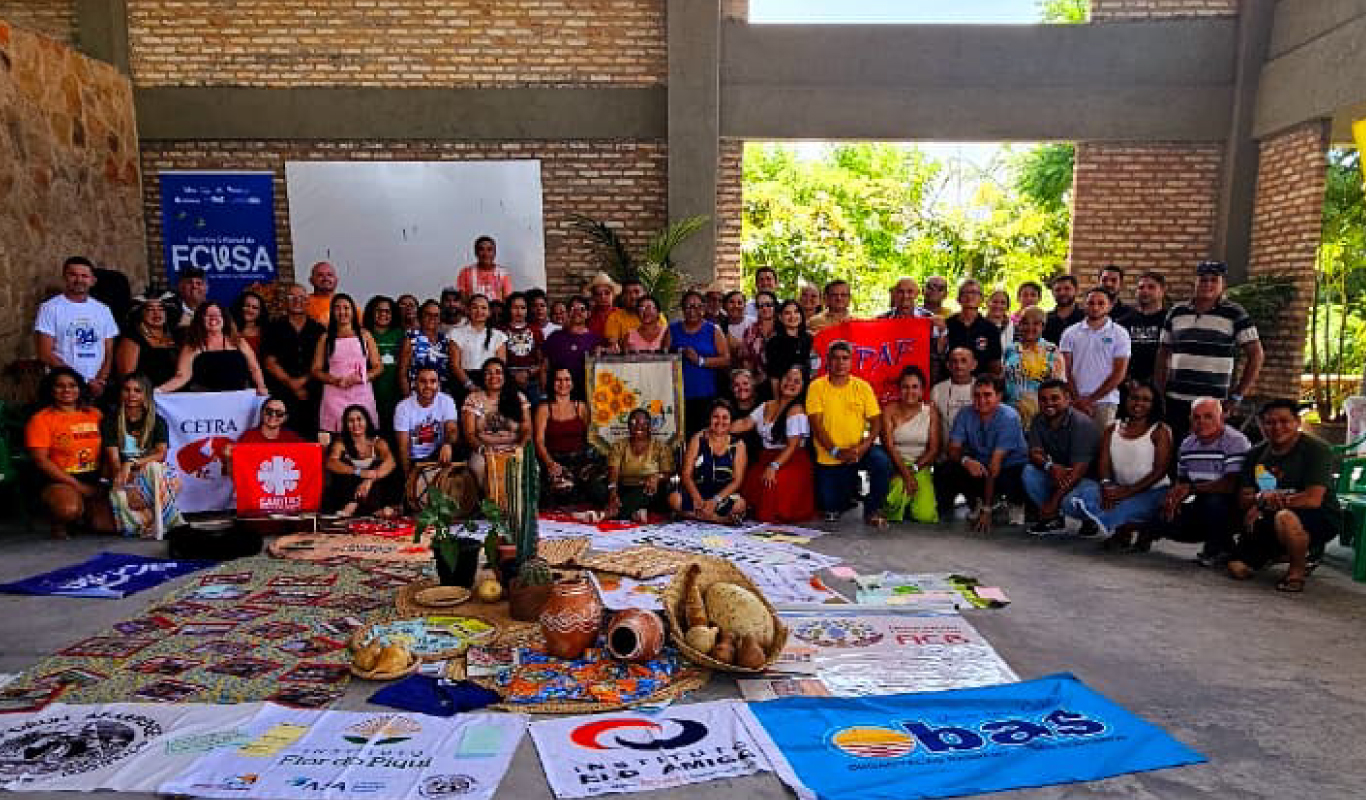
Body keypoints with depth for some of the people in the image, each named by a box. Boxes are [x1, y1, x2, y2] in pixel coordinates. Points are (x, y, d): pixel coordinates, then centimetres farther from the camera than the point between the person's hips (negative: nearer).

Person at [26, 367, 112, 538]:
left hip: (94, 481, 4)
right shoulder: (41, 419, 0)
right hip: (60, 482, -4)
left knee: (106, 524, -16)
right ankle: (60, 522, 2)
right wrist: (77, 485, -13)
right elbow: (41, 460, -7)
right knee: (70, 509, -35)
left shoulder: (94, 415, 13)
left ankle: (84, 513, 18)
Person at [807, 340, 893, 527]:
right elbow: (816, 424, -12)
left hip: (857, 451, 1)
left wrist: (863, 446, -21)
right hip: (828, 458, 0)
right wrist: (836, 451, -23)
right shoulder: (816, 387, -7)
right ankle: (848, 495, 39)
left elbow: (876, 421, -3)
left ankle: (872, 510, -8)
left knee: (883, 462, -30)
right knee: (829, 508, 2)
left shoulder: (863, 387, -1)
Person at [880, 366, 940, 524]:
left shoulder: (930, 411, 3)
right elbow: (889, 446, -9)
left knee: (925, 515, -18)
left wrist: (913, 468, -13)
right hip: (895, 466, -1)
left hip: (921, 467, 1)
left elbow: (934, 449, 0)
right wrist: (905, 474, -19)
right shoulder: (890, 410, -1)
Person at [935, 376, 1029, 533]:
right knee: (943, 470, -20)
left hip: (1010, 468, -4)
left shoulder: (1008, 417, -20)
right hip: (979, 466, 4)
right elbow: (953, 448, -10)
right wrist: (965, 460, -38)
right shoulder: (966, 415, -6)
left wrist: (986, 510, -27)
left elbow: (996, 461, -25)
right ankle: (977, 503, 4)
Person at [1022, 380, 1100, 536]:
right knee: (1028, 472, -21)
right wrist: (1050, 466, -34)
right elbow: (1034, 453, -8)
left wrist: (1054, 501, -30)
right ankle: (1054, 520, -7)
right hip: (1056, 476, 6)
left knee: (1070, 501, -35)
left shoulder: (1082, 423, -21)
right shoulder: (1038, 421, -1)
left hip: (1087, 478, -6)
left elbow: (1079, 468, -26)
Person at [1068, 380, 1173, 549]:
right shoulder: (1112, 430, 15)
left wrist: (1129, 491, -21)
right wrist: (1106, 485, -20)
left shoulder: (1160, 431, 2)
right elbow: (1103, 463, 3)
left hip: (1152, 492, -6)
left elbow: (1160, 470, -9)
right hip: (1118, 490, 6)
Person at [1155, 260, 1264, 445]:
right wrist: (1159, 393, 9)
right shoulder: (1177, 311, 10)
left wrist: (1238, 396, -5)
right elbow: (1163, 353, 16)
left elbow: (1256, 355, -1)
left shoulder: (1235, 314, 0)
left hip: (1214, 403, -3)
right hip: (1175, 401, 3)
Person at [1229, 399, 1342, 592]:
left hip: (1321, 519, -6)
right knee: (1237, 569, -8)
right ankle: (1278, 553, 23)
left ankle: (1298, 571, -12)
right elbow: (1243, 500, 1)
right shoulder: (1256, 454, 5)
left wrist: (1264, 503, -17)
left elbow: (1313, 500, -24)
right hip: (1270, 520, 6)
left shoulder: (1316, 449, -13)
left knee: (1285, 517, -40)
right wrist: (1260, 498, -22)